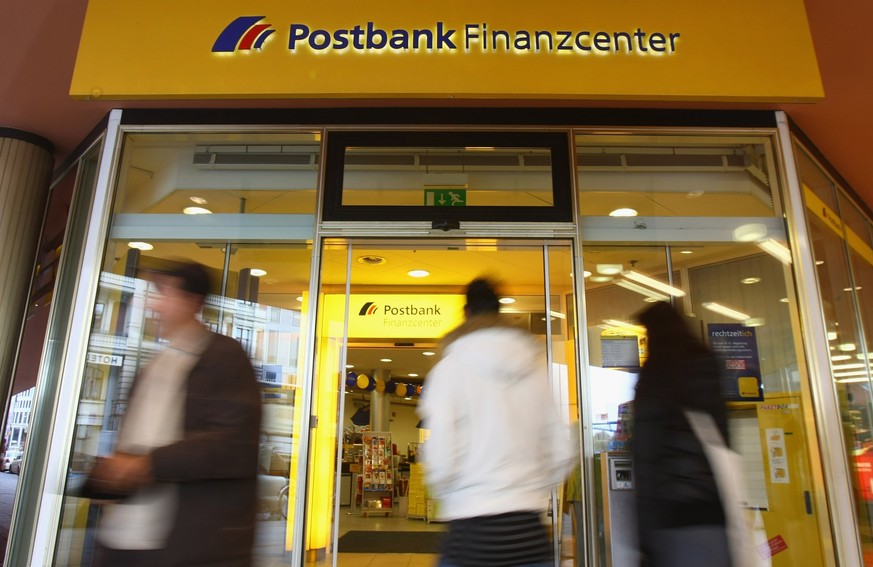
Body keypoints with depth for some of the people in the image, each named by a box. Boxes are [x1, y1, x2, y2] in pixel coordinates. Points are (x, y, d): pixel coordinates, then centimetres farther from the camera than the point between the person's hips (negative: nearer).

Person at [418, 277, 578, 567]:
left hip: (474, 527, -3)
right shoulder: (535, 364, 5)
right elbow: (563, 450, 6)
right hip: (530, 531, 3)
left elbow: (441, 458, -13)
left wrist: (448, 496, 6)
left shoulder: (452, 366, -7)